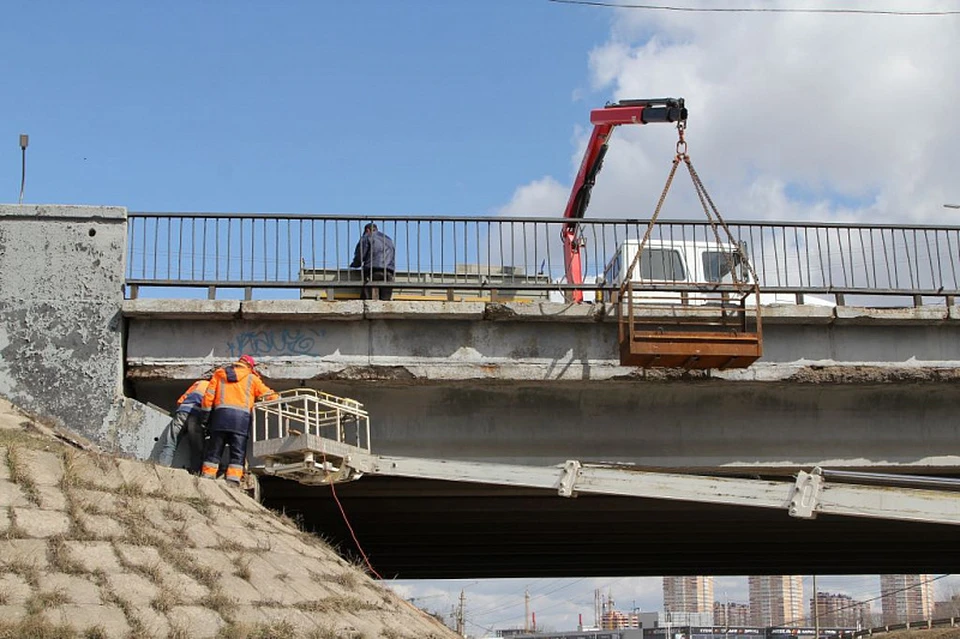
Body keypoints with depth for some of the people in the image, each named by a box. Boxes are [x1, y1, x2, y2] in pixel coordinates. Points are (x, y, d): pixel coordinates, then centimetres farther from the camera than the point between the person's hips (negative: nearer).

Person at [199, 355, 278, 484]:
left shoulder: (219, 373, 20)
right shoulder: (252, 379, 15)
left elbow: (209, 395, 12)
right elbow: (270, 396, 13)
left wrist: (206, 414, 14)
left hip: (220, 414, 2)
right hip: (242, 416, -2)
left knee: (214, 450, 4)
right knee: (238, 454, -3)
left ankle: (207, 477, -4)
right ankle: (233, 481, -15)